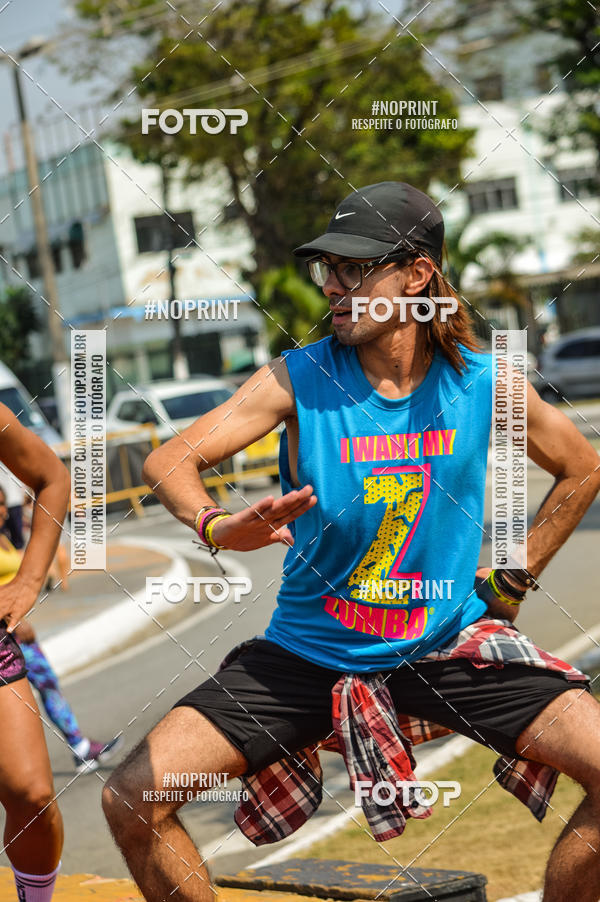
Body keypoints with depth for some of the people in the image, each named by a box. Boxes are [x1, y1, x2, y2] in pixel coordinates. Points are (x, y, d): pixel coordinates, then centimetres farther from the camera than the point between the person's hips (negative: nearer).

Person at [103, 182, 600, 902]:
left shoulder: (483, 381, -6)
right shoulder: (299, 379, -9)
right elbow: (169, 459, -14)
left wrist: (512, 580, 5)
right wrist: (217, 526, -36)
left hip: (450, 644, 1)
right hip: (310, 649, 0)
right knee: (132, 799, -14)